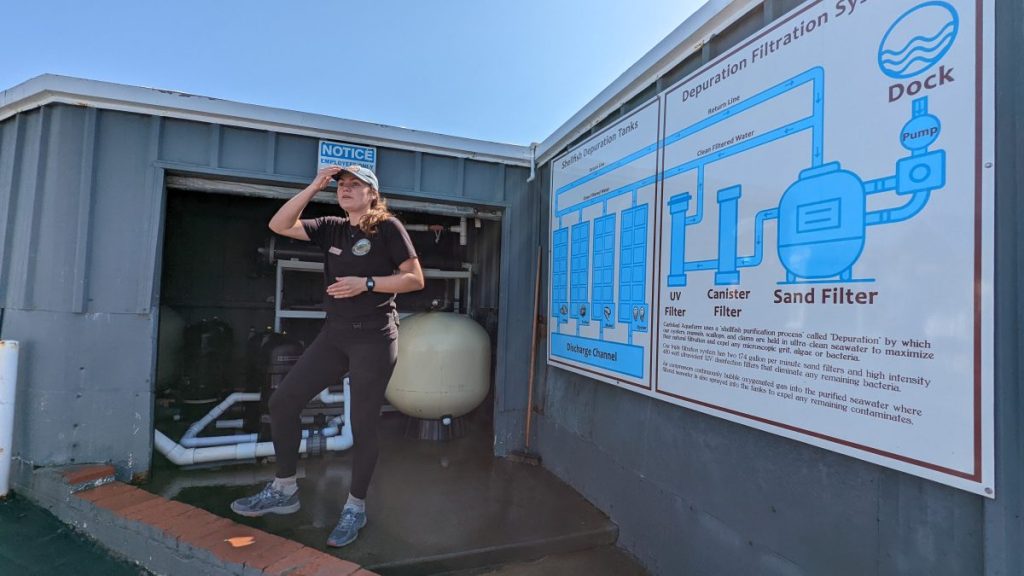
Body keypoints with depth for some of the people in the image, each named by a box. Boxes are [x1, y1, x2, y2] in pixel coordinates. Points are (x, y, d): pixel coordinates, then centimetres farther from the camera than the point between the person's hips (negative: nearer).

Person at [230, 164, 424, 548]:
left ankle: (355, 508, 21)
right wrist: (313, 187, -2)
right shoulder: (331, 228, 11)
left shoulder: (388, 227, -5)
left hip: (374, 338, -6)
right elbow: (279, 225, 2)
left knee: (363, 424, 1)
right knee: (282, 401, 5)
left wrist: (366, 283, -17)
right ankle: (284, 490, 23)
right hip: (334, 334, 6)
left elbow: (415, 279, -9)